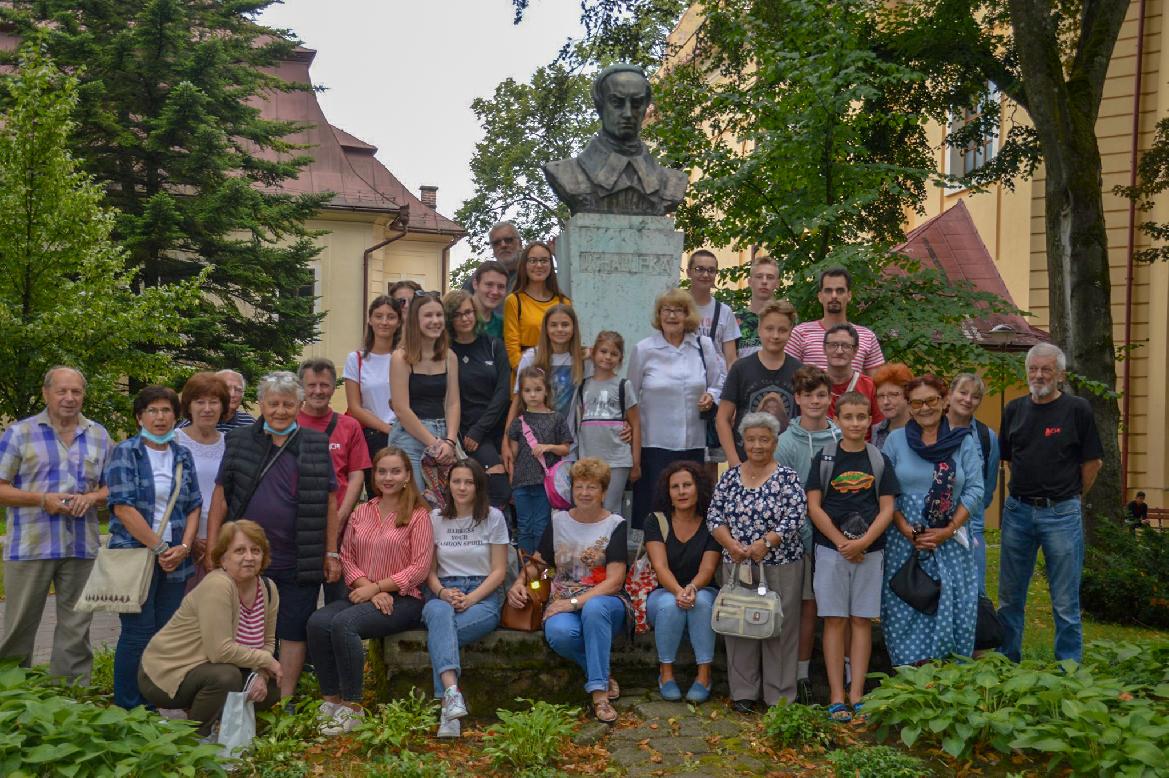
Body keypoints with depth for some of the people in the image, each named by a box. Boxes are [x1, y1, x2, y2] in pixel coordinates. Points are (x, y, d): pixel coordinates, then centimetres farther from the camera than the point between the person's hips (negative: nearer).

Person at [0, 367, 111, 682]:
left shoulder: (99, 436, 11)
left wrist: (92, 497, -7)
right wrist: (42, 499, -15)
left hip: (82, 548, 3)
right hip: (30, 547, -3)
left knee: (76, 631, 8)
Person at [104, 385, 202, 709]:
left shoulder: (182, 456, 12)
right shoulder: (125, 453, -3)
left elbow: (193, 507, 11)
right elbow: (123, 507, -11)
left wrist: (183, 547, -4)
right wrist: (158, 547, -12)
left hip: (175, 559, 5)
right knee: (138, 633, -4)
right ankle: (128, 710, 6)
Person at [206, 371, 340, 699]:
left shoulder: (317, 446, 4)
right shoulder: (239, 442, 6)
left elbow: (329, 503, 5)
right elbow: (220, 499, 6)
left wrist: (331, 553, 2)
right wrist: (212, 550, 1)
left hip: (300, 563, 0)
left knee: (294, 632, 6)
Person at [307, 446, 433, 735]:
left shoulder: (418, 515, -1)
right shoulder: (361, 513, 14)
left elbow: (420, 568, -7)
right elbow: (347, 556, 9)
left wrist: (376, 587, -12)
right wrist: (366, 587, -10)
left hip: (403, 599, -5)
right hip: (364, 595, 5)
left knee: (344, 623, -30)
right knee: (317, 622, -23)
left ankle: (352, 708, -19)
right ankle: (330, 700, -12)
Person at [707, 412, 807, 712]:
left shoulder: (787, 477, -2)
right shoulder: (730, 477, 8)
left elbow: (795, 516, -10)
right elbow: (714, 516, 6)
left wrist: (764, 544, -20)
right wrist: (731, 545, -11)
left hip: (780, 566, -3)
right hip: (737, 564, 3)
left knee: (779, 628, 0)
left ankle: (779, 695, 9)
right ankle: (744, 692, 16)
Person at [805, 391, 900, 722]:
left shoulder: (879, 460, 5)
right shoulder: (824, 458, 2)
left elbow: (887, 509, 1)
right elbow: (814, 506, -3)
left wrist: (863, 542, -13)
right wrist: (842, 543, -10)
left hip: (869, 550, 1)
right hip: (831, 549, -1)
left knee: (862, 620, 4)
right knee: (834, 620, 0)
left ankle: (856, 696, 9)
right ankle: (836, 698, 4)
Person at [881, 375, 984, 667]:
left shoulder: (964, 442, 6)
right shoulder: (895, 440, 6)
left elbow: (974, 490, 1)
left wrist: (948, 531, -9)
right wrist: (907, 530, -10)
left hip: (951, 541, 0)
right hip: (904, 540, 0)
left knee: (953, 607, -1)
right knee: (906, 609, 0)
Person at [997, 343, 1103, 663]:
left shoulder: (1077, 409, -4)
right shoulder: (1014, 409, 8)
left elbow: (1092, 462, 1)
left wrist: (1070, 497, 6)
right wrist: (1028, 489, 11)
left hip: (1061, 514, -4)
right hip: (1017, 511, 4)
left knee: (1065, 603, 3)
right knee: (1010, 598, 11)